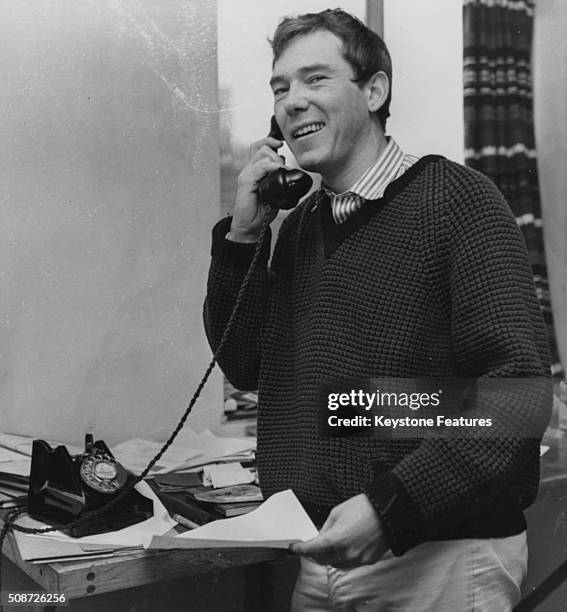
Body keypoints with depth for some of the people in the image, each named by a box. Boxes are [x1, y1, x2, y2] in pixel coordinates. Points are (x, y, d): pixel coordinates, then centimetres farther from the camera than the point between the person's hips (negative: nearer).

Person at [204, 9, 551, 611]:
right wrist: (242, 234, -3)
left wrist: (389, 507, -26)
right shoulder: (300, 224, 8)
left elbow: (518, 396, -18)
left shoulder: (453, 199, -11)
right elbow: (244, 367, 8)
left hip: (439, 558, -5)